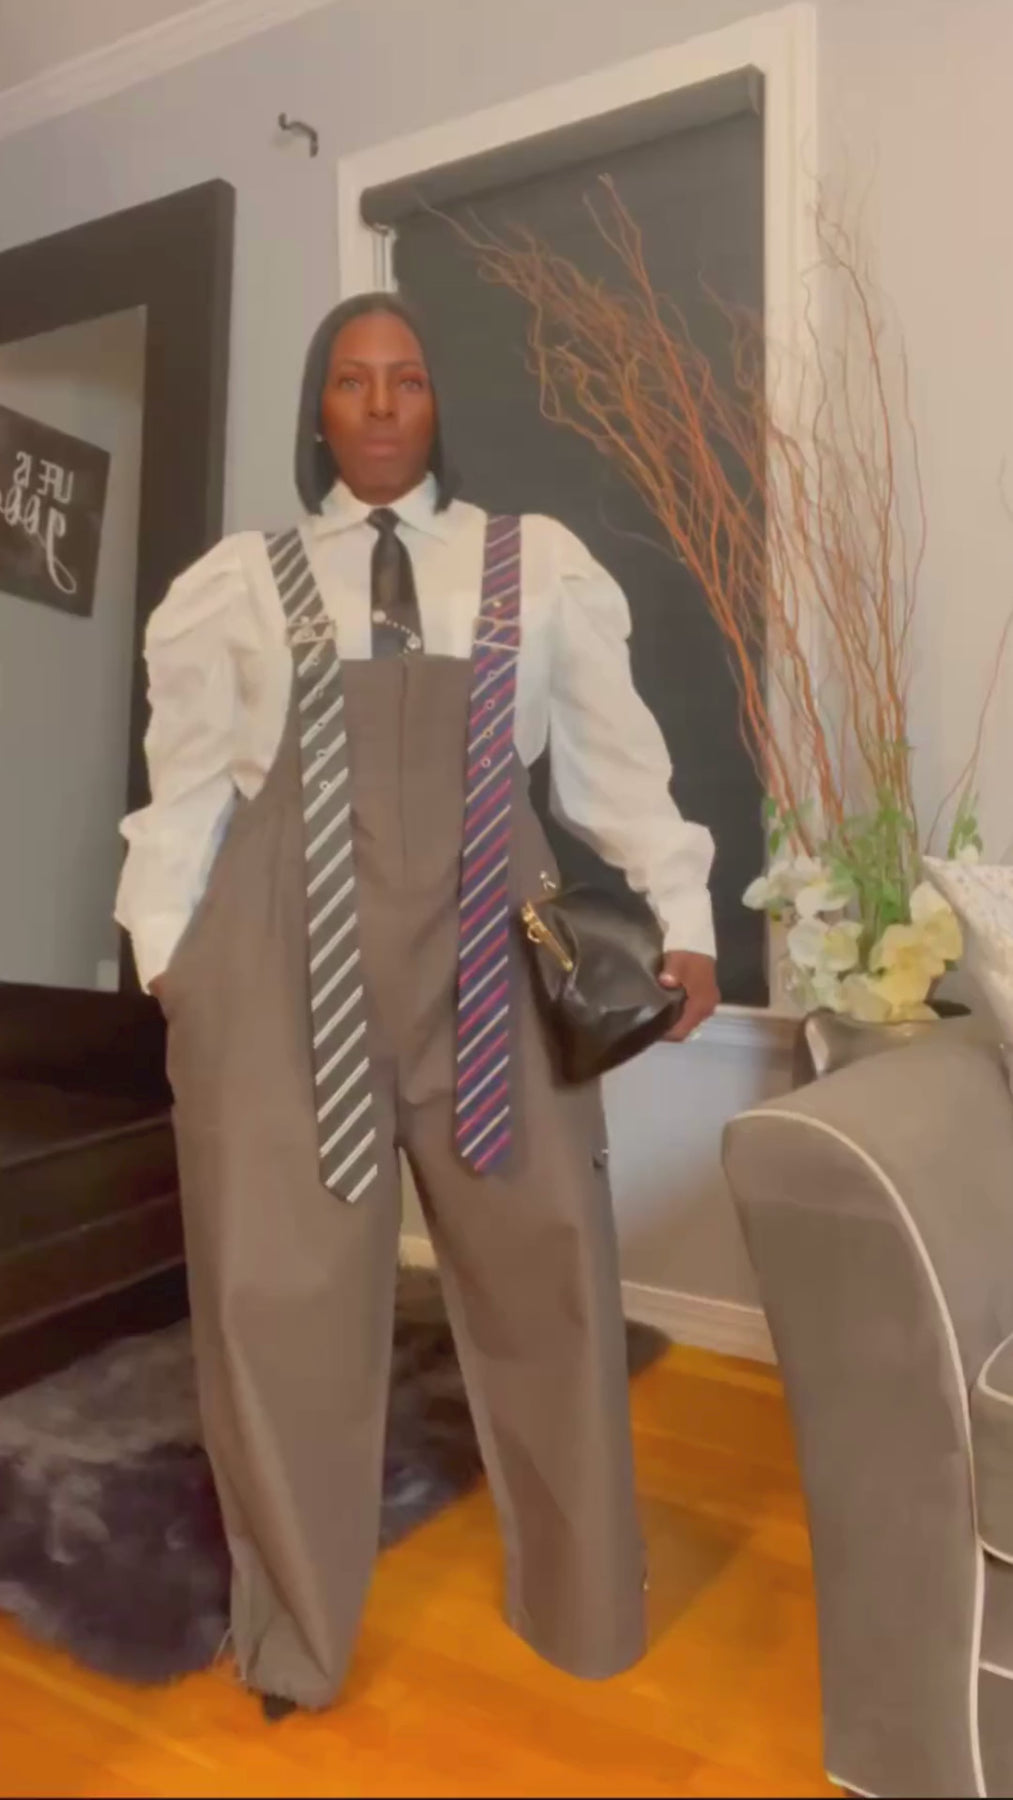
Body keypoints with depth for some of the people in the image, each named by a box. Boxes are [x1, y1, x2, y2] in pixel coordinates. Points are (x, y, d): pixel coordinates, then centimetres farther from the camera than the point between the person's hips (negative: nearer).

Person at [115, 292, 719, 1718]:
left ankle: (582, 1604, 33)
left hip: (485, 945, 1)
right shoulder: (237, 584, 8)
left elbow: (616, 754, 7)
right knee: (279, 1280, 5)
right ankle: (298, 1629, 29)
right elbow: (188, 782, 7)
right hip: (286, 954, 0)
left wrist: (681, 918, 2)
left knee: (543, 1261, 8)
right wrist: (166, 951, 2)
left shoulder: (537, 565, 9)